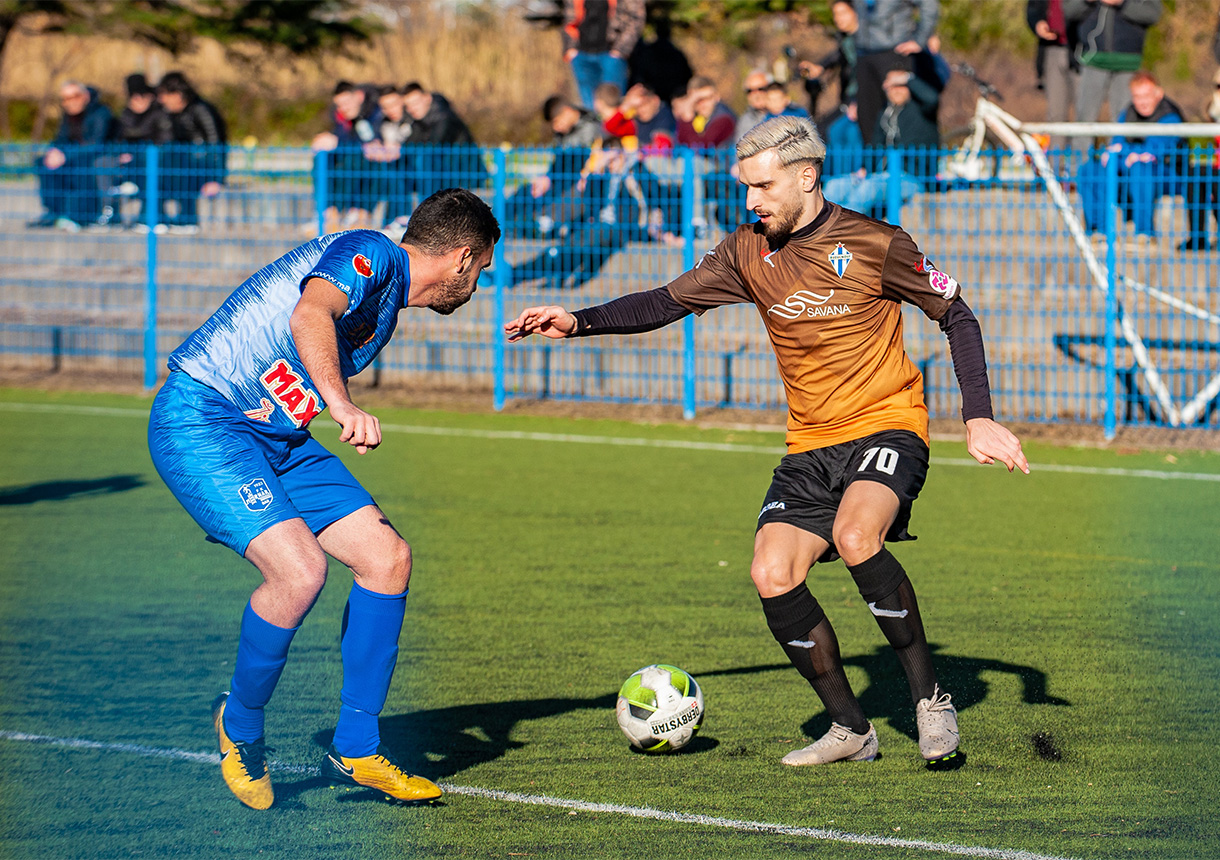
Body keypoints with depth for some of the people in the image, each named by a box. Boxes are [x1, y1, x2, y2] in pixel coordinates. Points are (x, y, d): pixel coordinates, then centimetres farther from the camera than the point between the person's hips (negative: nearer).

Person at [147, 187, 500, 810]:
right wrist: (342, 406, -48)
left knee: (388, 557, 0)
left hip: (275, 434, 10)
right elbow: (309, 315, -34)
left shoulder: (387, 308, 18)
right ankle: (240, 728, 0)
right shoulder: (368, 254, -14)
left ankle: (355, 749, 8)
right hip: (199, 421, -10)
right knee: (299, 570, -25)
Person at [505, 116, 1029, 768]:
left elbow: (956, 316, -1)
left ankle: (930, 697, -15)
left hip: (886, 426, -5)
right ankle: (849, 729, 4)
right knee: (772, 576, -13)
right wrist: (578, 322, -8)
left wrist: (978, 419, -7)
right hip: (810, 445, 5)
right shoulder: (749, 252, 3)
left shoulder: (873, 245, -10)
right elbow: (667, 302, 6)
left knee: (854, 537, -32)